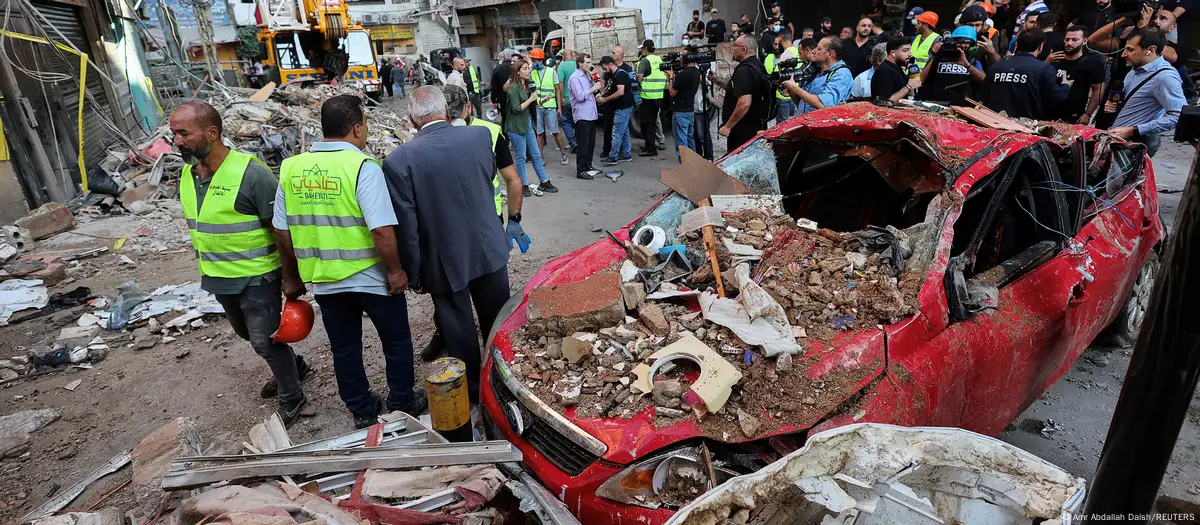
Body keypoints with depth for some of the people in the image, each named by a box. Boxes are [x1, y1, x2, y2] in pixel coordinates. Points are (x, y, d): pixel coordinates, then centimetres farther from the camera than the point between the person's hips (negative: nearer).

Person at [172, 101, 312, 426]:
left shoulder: (251, 173, -23)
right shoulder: (187, 174, 1)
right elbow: (197, 225, 15)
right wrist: (206, 264, 21)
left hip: (257, 276, -8)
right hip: (218, 277, 8)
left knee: (265, 341, 0)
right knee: (247, 333, 23)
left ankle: (292, 402, 19)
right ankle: (292, 367, 46)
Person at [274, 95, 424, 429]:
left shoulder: (291, 168, 0)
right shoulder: (361, 166, -17)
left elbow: (281, 231, 6)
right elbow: (382, 230, -24)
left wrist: (292, 277, 16)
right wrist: (395, 270, -11)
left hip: (323, 280, 5)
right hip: (371, 278, -5)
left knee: (344, 348, 19)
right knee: (396, 342, 15)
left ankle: (362, 410, 33)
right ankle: (402, 405, 29)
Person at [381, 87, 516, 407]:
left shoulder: (399, 161, -18)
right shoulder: (480, 136, -9)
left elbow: (406, 228, -15)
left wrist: (414, 275, -4)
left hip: (445, 263, -3)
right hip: (490, 251, 3)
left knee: (459, 332, 15)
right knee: (497, 323, 22)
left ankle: (472, 391, 34)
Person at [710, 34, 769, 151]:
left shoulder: (744, 70, -20)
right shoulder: (757, 66, 13)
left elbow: (744, 103, -30)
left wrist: (727, 126, -23)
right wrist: (717, 80, 15)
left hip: (743, 131, -10)